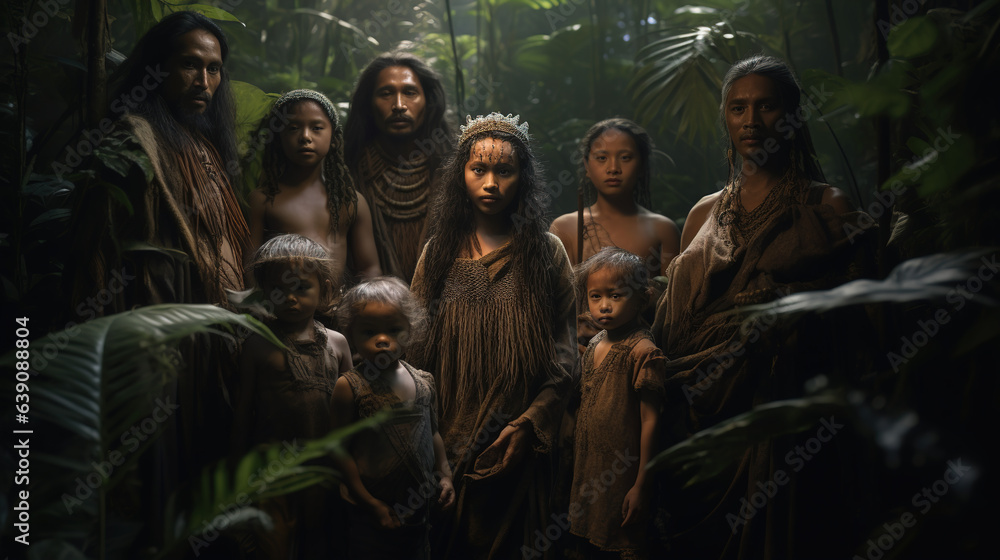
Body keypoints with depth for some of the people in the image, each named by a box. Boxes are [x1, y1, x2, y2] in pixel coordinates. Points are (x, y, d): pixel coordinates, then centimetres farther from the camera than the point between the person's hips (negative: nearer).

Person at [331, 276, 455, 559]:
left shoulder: (424, 381, 3)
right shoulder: (350, 386, -12)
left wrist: (445, 475, 4)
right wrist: (371, 504, -12)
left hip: (420, 506, 5)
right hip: (376, 512, -4)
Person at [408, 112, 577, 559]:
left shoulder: (546, 252, 1)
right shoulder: (438, 251, 7)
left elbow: (566, 350, -2)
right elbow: (416, 349, 7)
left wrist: (530, 422, -13)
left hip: (518, 448, -1)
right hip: (446, 442, 2)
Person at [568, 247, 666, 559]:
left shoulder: (642, 351, -18)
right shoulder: (594, 345, 6)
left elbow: (650, 422, -18)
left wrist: (642, 485, -17)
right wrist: (577, 469, 15)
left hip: (622, 475, -7)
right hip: (588, 472, 7)